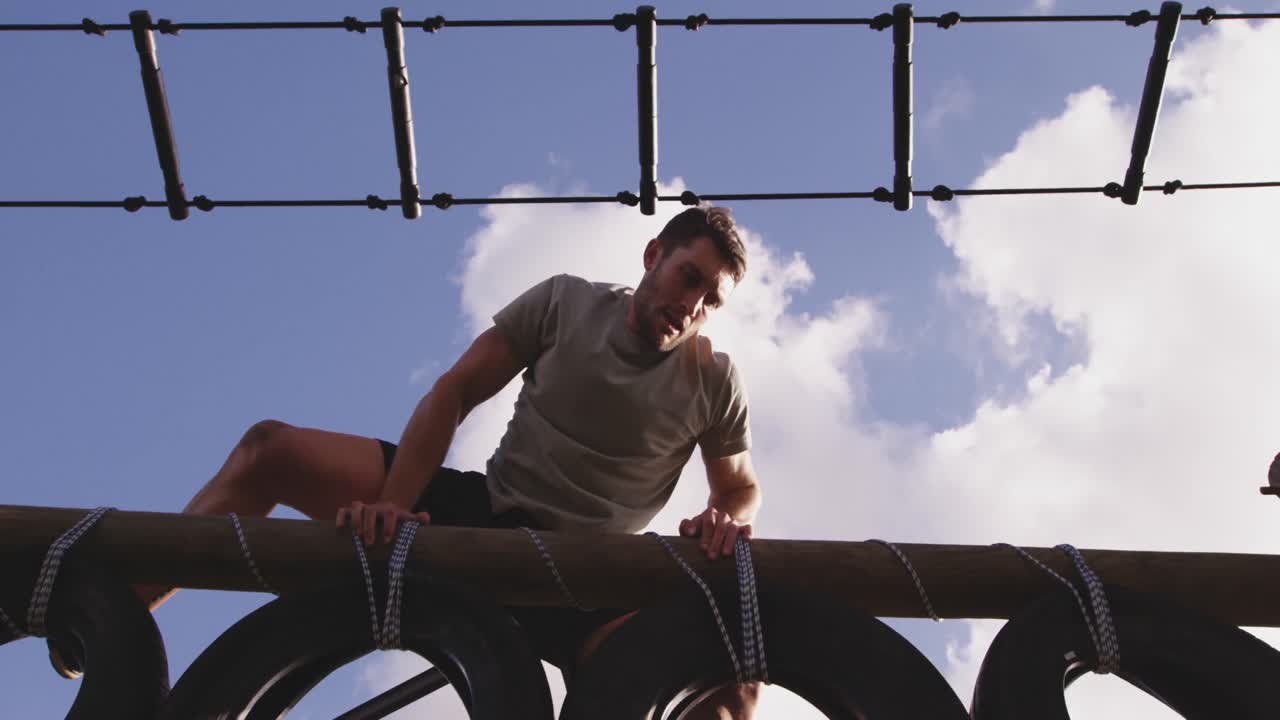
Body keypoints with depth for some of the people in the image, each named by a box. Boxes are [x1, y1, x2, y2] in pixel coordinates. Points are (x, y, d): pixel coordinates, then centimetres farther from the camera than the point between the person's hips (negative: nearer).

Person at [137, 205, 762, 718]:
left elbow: (742, 487, 11)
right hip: (483, 512, 2)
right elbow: (453, 394, -4)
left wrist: (725, 519, -17)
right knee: (269, 447, -12)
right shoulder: (565, 301, 0)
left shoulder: (713, 381, 1)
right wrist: (393, 503, -20)